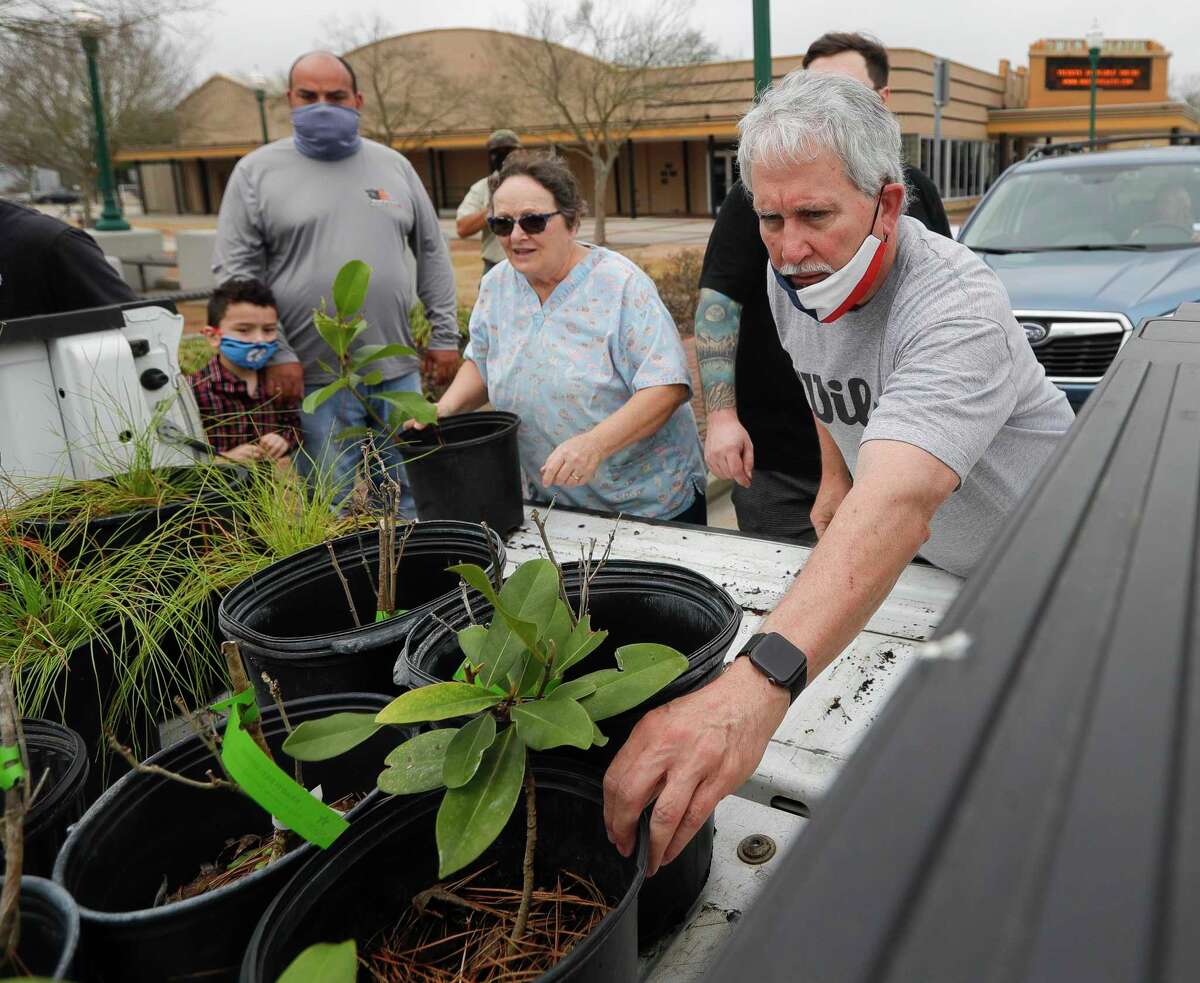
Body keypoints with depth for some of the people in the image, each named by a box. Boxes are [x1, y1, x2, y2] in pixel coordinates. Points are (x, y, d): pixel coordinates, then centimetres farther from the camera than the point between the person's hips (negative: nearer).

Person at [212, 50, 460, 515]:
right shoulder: (256, 172, 1)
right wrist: (276, 355, -10)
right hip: (314, 377, -2)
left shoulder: (392, 164, 10)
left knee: (409, 501, 13)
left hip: (398, 371, 3)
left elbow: (431, 252, 12)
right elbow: (235, 272, -2)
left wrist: (445, 334, 6)